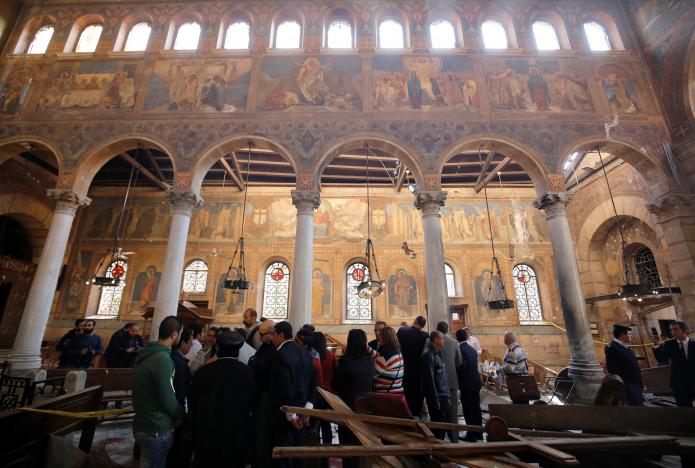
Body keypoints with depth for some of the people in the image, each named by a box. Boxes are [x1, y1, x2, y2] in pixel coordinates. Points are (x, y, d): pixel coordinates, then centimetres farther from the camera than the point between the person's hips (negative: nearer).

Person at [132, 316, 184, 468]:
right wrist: (182, 415, -4)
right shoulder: (163, 358, -26)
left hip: (142, 424, 9)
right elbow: (168, 401, -22)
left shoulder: (146, 353, 3)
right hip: (156, 430, -9)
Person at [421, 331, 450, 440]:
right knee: (438, 427, 0)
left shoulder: (437, 353, 11)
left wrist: (447, 396, 14)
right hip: (437, 398, -9)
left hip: (443, 397, 9)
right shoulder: (428, 355, -17)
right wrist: (435, 401, -18)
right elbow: (429, 379, -20)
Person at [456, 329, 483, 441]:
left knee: (468, 410, 2)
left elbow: (462, 367, -19)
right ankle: (478, 433, 25)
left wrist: (457, 379, -3)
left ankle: (471, 434, 9)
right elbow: (475, 365, 11)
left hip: (466, 384, -8)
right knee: (476, 408, 15)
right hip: (476, 382, 8)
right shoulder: (473, 349, 7)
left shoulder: (460, 350, -17)